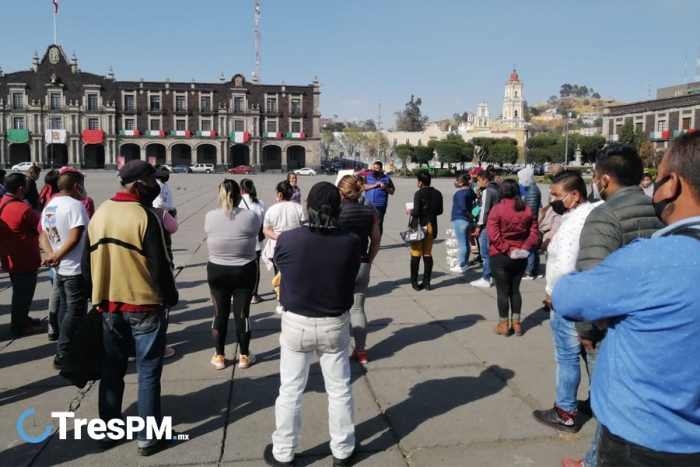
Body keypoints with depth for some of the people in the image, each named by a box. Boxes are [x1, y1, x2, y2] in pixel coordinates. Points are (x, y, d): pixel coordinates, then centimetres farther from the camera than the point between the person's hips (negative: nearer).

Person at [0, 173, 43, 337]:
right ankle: (19, 327, 14)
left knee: (20, 292, 22)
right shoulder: (23, 209, -23)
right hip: (25, 260, -9)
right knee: (23, 293, 4)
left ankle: (22, 319, 35)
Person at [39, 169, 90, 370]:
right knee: (75, 312, -1)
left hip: (59, 268, 9)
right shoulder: (75, 205, -16)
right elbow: (75, 238, -24)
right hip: (75, 269, -9)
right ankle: (62, 354, 3)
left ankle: (66, 350, 26)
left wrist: (51, 254, -4)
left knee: (65, 309, 17)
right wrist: (57, 256, -13)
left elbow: (43, 235, 11)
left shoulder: (49, 206, 12)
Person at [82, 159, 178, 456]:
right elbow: (160, 265, -16)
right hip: (145, 305, -6)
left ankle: (108, 429, 29)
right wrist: (171, 297, -1)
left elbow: (87, 263, 10)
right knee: (148, 371, 5)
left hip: (108, 305, 6)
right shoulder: (144, 216, -17)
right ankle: (148, 437, 13)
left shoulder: (99, 214, 4)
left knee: (112, 368, 18)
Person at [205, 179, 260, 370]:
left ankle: (219, 357, 22)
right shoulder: (251, 216, -14)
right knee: (242, 313, 9)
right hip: (245, 271, -1)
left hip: (216, 270, 2)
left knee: (220, 313, 12)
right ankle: (244, 356, 21)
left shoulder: (210, 216, -9)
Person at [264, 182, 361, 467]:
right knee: (340, 390, 17)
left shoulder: (286, 240, -18)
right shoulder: (352, 243, -16)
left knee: (290, 391, 16)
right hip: (335, 325, 1)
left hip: (296, 324, 0)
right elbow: (350, 279, -1)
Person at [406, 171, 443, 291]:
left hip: (418, 227, -5)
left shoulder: (419, 193, -16)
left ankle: (414, 282, 9)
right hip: (431, 227, 5)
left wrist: (410, 211, 0)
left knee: (415, 255, 4)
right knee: (428, 255, 12)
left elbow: (416, 212, -20)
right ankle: (426, 282, 14)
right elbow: (439, 211, 9)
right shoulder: (437, 194, 2)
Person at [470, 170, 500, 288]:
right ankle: (491, 275, 21)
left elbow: (484, 209, -18)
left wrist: (479, 226, -15)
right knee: (491, 252, 15)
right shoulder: (497, 189, 14)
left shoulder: (487, 191, -13)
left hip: (487, 226, -9)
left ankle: (486, 279, -2)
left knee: (485, 253, -5)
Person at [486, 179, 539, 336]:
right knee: (515, 289, 16)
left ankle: (503, 324, 12)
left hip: (500, 257, -4)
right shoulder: (527, 209, 2)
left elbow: (493, 235, -18)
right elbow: (534, 233, -1)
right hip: (520, 257, 5)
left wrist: (506, 250, -13)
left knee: (502, 290, 5)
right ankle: (516, 323, 21)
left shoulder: (498, 208, -12)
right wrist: (524, 248, -5)